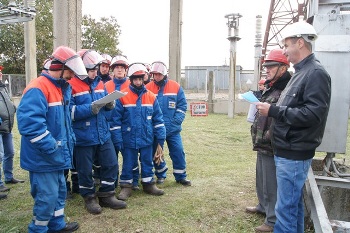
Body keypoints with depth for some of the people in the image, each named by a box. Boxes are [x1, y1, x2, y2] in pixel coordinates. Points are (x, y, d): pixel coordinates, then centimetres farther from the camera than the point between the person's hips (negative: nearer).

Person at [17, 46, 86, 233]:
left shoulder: (62, 88, 12)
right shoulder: (37, 89, -20)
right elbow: (29, 122, -30)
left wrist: (69, 140, 12)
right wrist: (52, 147, -26)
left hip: (57, 155, 10)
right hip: (43, 157, -10)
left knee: (59, 191, 20)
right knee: (47, 196, 0)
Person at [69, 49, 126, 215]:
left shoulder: (99, 84, 9)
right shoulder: (72, 86, -11)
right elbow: (69, 112, -18)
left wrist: (110, 104, -7)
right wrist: (90, 108, -27)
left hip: (103, 135, 6)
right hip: (83, 137, -6)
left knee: (111, 164, 10)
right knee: (85, 170, 9)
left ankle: (107, 196, 27)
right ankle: (89, 198, 29)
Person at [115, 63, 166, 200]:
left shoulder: (151, 97, 1)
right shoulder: (122, 97, -8)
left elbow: (158, 119, 4)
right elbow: (116, 119, -7)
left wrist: (160, 138, 0)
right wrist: (117, 140, -9)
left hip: (147, 138, 3)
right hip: (129, 139, -2)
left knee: (147, 162, 15)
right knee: (128, 164, 9)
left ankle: (148, 184, 31)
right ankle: (126, 187, 25)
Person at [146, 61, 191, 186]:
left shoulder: (176, 87, 0)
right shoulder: (148, 88, -1)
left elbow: (182, 105, 1)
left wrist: (176, 121, -9)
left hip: (173, 129, 0)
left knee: (178, 151, 0)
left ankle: (181, 176, 17)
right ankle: (160, 175, 29)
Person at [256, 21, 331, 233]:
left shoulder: (316, 73, -14)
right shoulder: (301, 72, 15)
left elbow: (313, 114, -24)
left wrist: (273, 110, -20)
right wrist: (272, 109, 4)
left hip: (294, 154, -10)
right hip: (288, 151, 10)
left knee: (286, 207, -1)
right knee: (294, 203, 20)